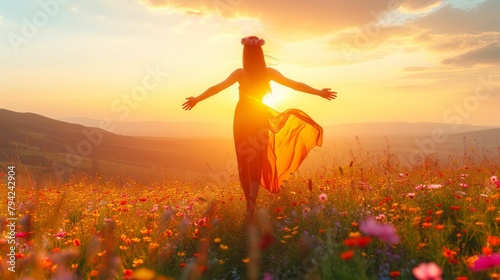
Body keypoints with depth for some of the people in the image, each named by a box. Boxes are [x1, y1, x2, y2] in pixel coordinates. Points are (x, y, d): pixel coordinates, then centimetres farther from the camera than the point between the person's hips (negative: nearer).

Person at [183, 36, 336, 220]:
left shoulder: (240, 73, -8)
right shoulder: (269, 72, -4)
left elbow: (217, 88, -8)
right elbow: (295, 85, -2)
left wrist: (196, 99, 3)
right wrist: (319, 93, 6)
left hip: (242, 119, 0)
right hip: (260, 120, 1)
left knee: (244, 161, 11)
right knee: (257, 163, 2)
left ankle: (249, 203, 20)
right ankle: (251, 205, -12)